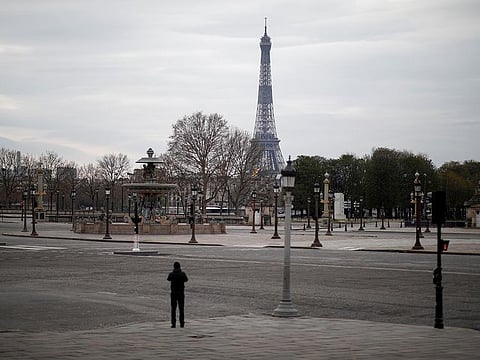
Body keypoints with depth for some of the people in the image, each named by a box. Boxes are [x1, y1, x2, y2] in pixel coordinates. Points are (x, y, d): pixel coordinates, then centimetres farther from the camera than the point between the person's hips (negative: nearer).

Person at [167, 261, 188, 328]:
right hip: (181, 293, 1)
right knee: (181, 309, 8)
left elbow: (168, 279, 16)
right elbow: (186, 280, 17)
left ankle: (173, 323, -2)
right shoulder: (183, 274, -5)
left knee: (173, 309, 4)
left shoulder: (171, 274, -8)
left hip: (173, 293, -1)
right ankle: (182, 323, 5)